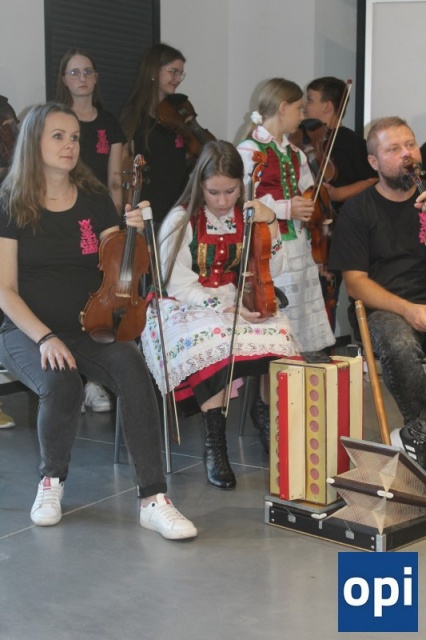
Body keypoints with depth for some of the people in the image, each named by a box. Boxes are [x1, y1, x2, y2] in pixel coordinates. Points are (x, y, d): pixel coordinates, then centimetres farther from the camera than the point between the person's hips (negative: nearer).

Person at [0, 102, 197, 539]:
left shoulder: (94, 199, 8)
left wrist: (132, 234, -10)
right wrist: (44, 337, -21)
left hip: (90, 326, 3)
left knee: (132, 369, -31)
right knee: (61, 384, -35)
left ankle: (152, 499, -31)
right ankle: (52, 481, -4)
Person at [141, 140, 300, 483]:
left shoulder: (246, 216, 5)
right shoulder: (181, 220, -8)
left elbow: (270, 271, 4)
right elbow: (179, 285, -12)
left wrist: (271, 224, -9)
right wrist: (227, 307, -22)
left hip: (235, 303, 4)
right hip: (187, 308, -4)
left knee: (279, 331, -28)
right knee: (214, 341, -38)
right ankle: (215, 443, -29)